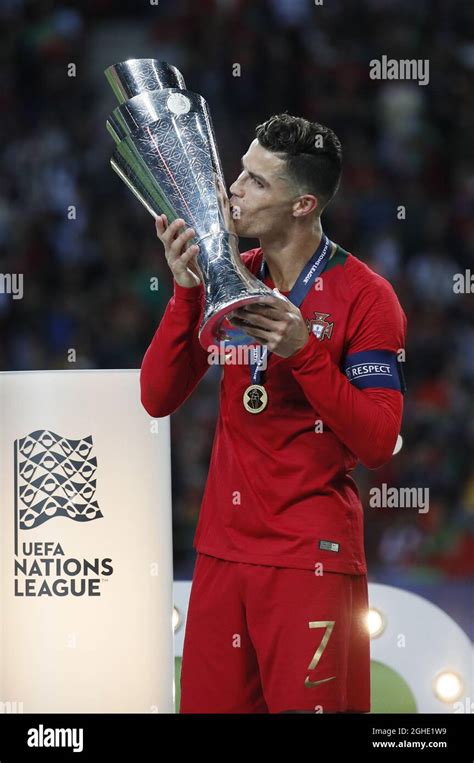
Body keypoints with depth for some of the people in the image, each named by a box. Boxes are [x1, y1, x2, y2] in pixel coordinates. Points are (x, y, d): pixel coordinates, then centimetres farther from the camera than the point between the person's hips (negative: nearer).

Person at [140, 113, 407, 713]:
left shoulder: (364, 297, -8)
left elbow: (377, 445, -12)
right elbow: (157, 398, 0)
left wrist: (304, 352, -22)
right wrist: (186, 292, -12)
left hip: (311, 556, -5)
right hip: (223, 547, 5)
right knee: (209, 706, 4)